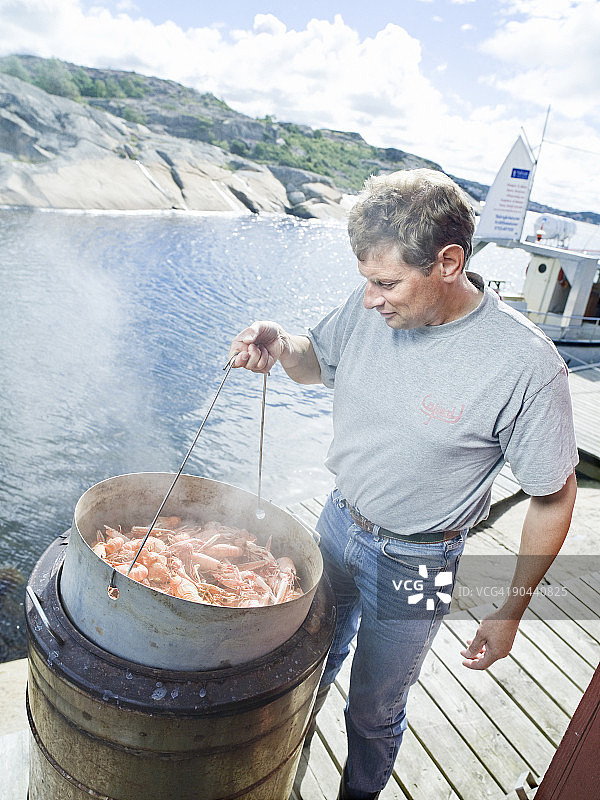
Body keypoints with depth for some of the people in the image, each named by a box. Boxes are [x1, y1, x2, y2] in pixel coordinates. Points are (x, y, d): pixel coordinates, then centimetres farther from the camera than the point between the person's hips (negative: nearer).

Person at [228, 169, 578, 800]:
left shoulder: (526, 365, -26)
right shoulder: (370, 308, -13)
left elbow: (553, 499, -14)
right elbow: (318, 359, 8)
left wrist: (509, 612, -7)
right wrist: (279, 345, -16)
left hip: (414, 563, -5)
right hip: (338, 522, 5)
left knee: (373, 711, 19)